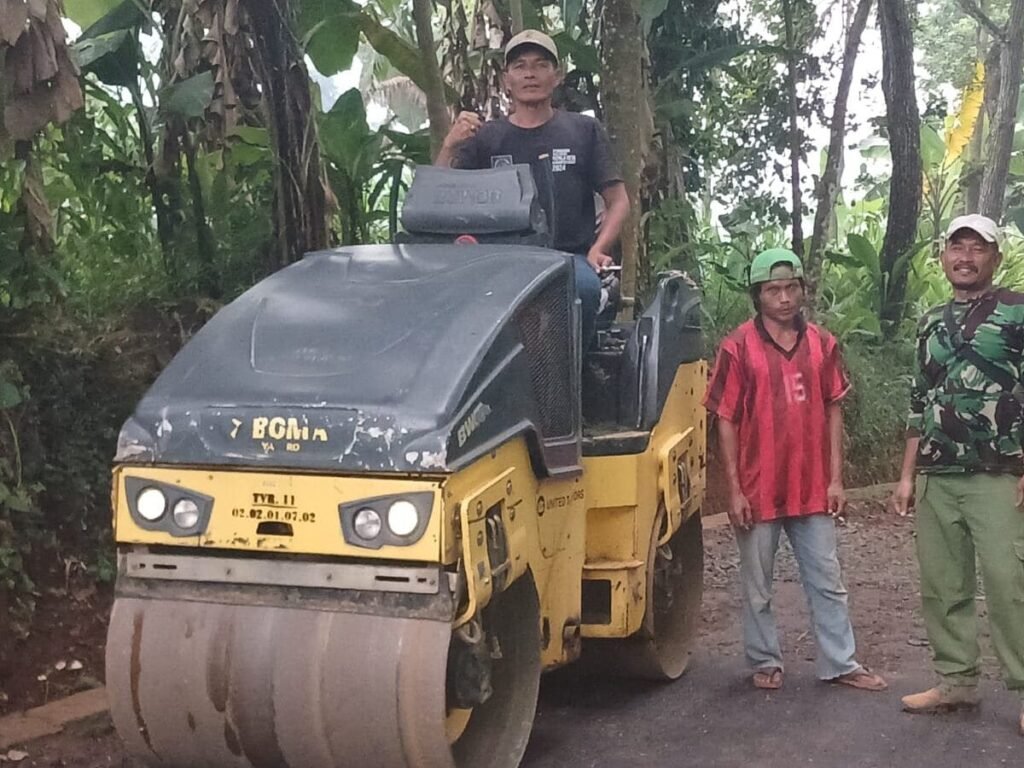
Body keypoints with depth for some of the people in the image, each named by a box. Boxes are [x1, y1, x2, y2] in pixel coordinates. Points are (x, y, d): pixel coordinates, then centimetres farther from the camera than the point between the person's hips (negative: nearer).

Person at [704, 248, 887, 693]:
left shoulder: (822, 343, 4)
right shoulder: (738, 347, -6)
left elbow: (833, 411, 8)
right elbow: (726, 422, -5)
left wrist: (836, 479, 3)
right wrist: (735, 491, -8)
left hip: (812, 489, 3)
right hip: (758, 492, -3)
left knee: (827, 583, 10)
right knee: (757, 588, 9)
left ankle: (840, 664, 20)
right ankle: (765, 662, 24)